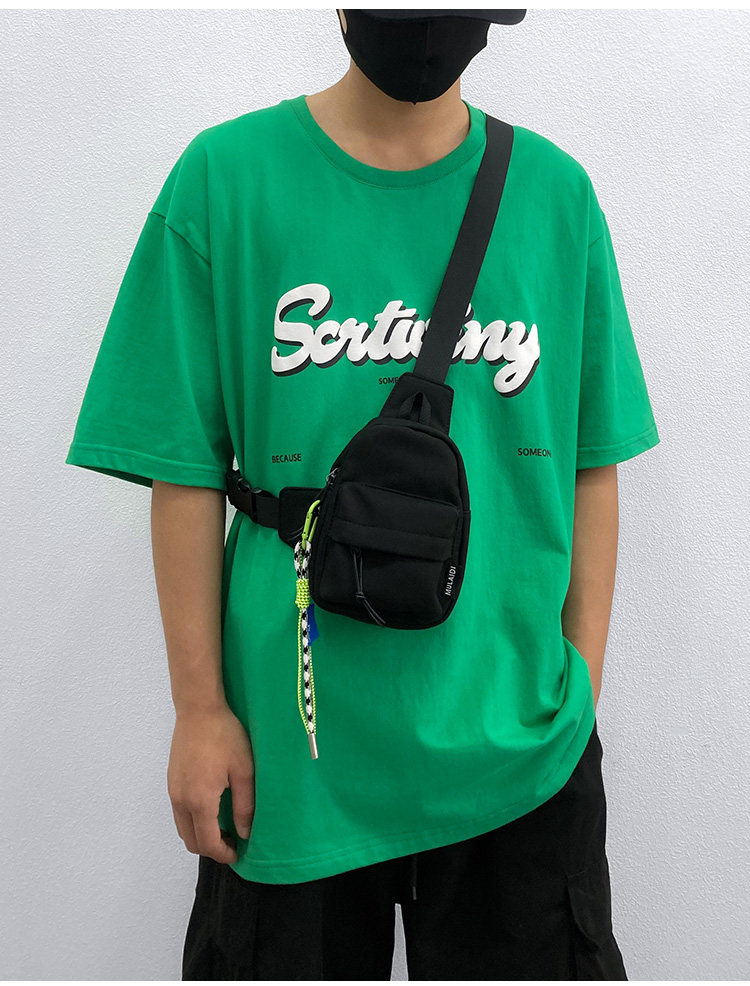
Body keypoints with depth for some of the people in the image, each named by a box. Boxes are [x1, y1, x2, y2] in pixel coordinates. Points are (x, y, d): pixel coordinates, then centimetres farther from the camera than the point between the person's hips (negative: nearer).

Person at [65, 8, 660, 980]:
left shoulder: (555, 190, 2)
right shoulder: (223, 176, -3)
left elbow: (591, 465, 4)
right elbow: (189, 470, -4)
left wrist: (582, 683, 2)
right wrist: (198, 707, -3)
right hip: (291, 749, -1)